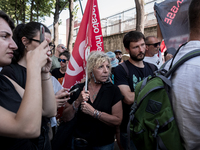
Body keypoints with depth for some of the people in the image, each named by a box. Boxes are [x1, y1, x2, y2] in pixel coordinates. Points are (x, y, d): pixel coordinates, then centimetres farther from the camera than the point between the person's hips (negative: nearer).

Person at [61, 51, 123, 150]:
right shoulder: (77, 89, -7)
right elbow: (65, 118, -5)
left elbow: (117, 120, -14)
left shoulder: (113, 90, -9)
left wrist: (93, 112, -23)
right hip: (79, 139, 1)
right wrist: (77, 102, -21)